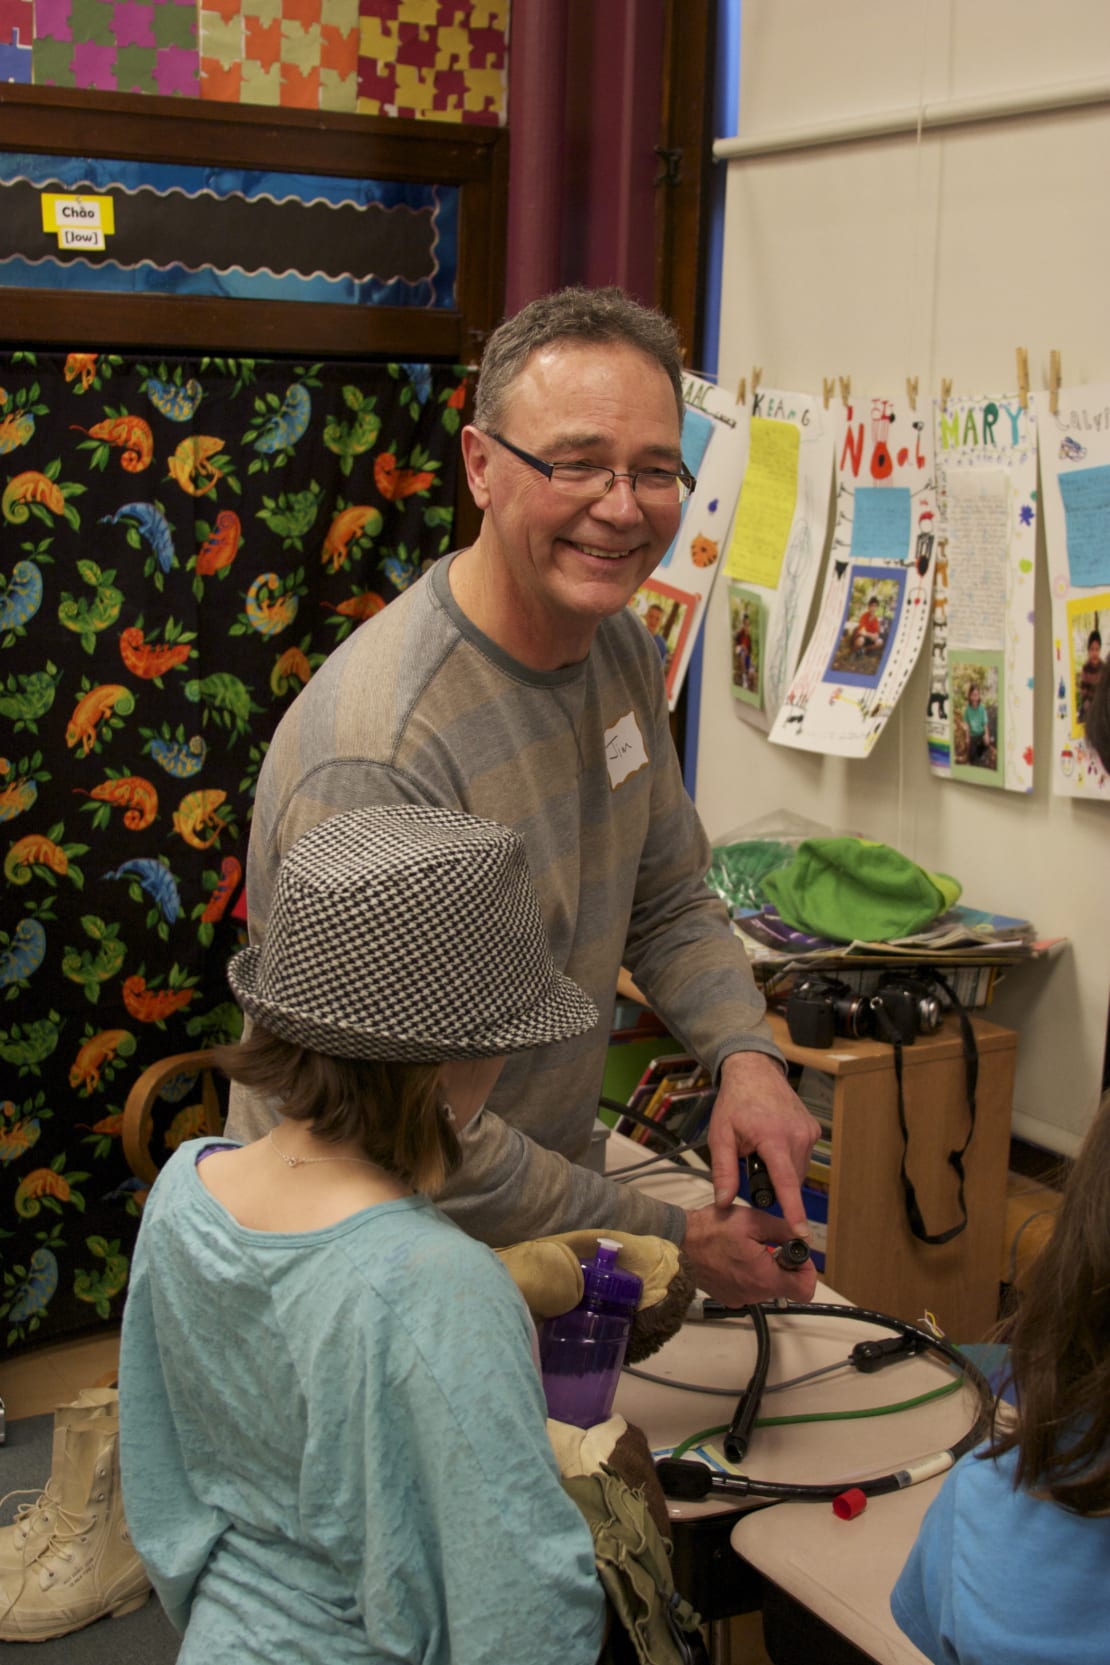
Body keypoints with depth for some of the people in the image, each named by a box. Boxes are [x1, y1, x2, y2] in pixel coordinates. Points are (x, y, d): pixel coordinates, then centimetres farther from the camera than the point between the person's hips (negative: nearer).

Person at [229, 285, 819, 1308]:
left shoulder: (623, 647, -3)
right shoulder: (377, 759, -32)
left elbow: (667, 898, 8)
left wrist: (744, 1053, -11)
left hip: (546, 1183, 8)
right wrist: (670, 1239, -21)